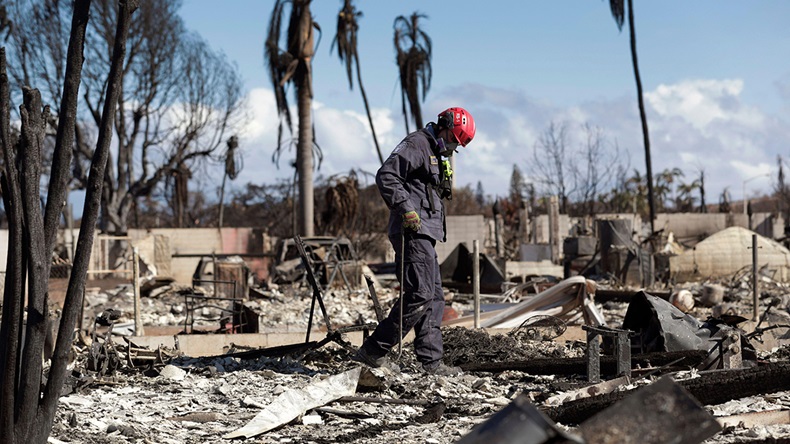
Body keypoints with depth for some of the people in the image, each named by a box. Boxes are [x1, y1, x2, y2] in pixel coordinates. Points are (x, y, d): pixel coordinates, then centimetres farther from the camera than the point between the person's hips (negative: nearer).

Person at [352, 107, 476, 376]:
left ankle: (432, 361, 7)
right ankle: (373, 351, -11)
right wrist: (405, 209, -25)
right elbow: (385, 176, -18)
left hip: (425, 236, 11)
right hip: (413, 231, -11)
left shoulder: (435, 155, 26)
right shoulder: (416, 144, -6)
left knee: (434, 298, 7)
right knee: (420, 296, -15)